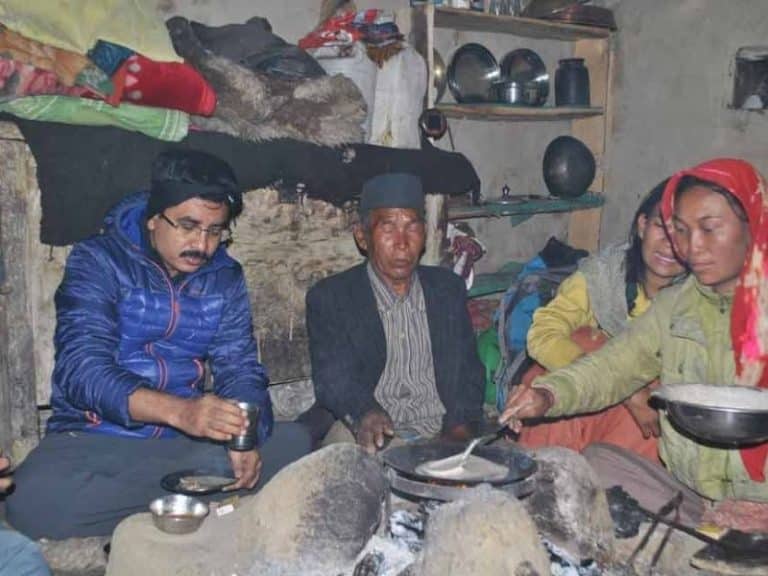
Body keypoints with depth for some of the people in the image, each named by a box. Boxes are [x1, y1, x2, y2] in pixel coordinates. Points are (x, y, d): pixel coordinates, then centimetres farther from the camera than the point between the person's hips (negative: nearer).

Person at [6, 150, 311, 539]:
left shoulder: (224, 277, 5)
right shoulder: (98, 261, -8)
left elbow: (240, 368, 0)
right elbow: (83, 369, -21)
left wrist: (245, 439, -23)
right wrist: (179, 411, -38)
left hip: (187, 440, 3)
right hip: (96, 437, -3)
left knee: (294, 441, -15)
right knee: (35, 498, -34)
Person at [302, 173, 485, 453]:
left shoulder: (449, 288, 13)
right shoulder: (329, 298, 1)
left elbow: (468, 370, 12)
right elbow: (332, 377, -11)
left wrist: (460, 426, -7)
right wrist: (364, 413, -32)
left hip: (441, 434, 3)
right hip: (369, 437, -2)